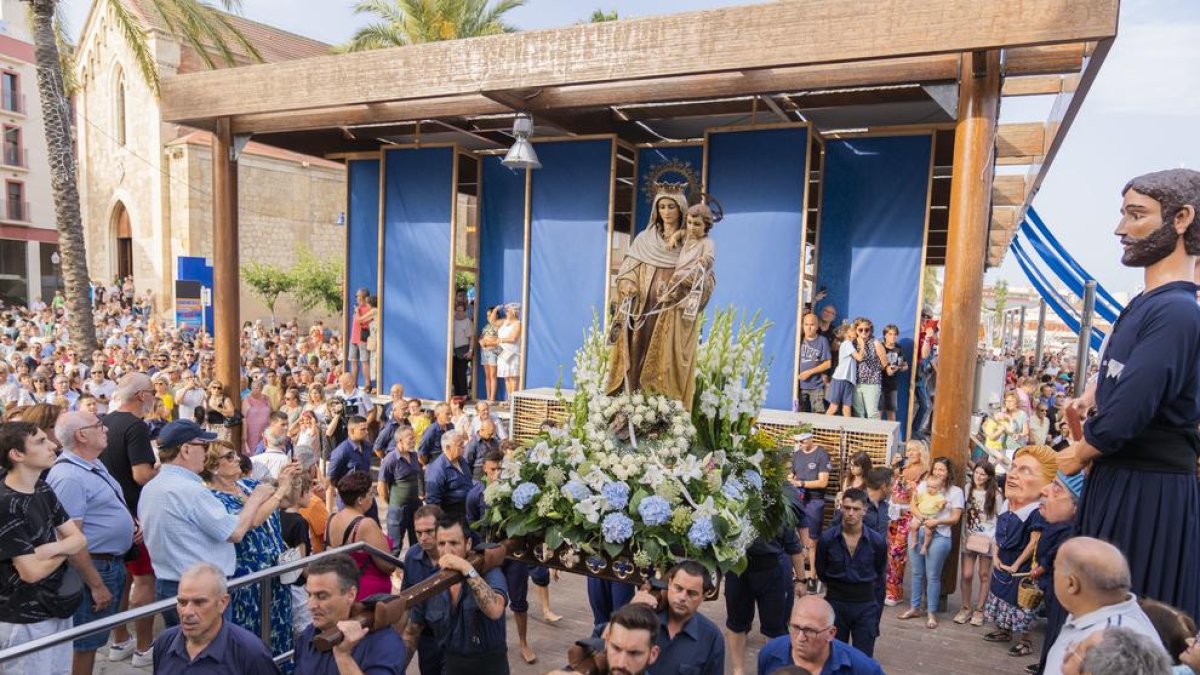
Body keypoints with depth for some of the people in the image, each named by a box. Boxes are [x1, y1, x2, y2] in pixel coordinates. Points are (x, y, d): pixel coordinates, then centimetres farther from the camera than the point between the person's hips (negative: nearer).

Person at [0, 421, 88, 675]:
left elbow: (80, 539, 1)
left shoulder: (44, 490, 3)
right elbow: (32, 571, -23)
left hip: (57, 609, 7)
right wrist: (66, 546, -6)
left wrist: (53, 548, -19)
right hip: (25, 621, -7)